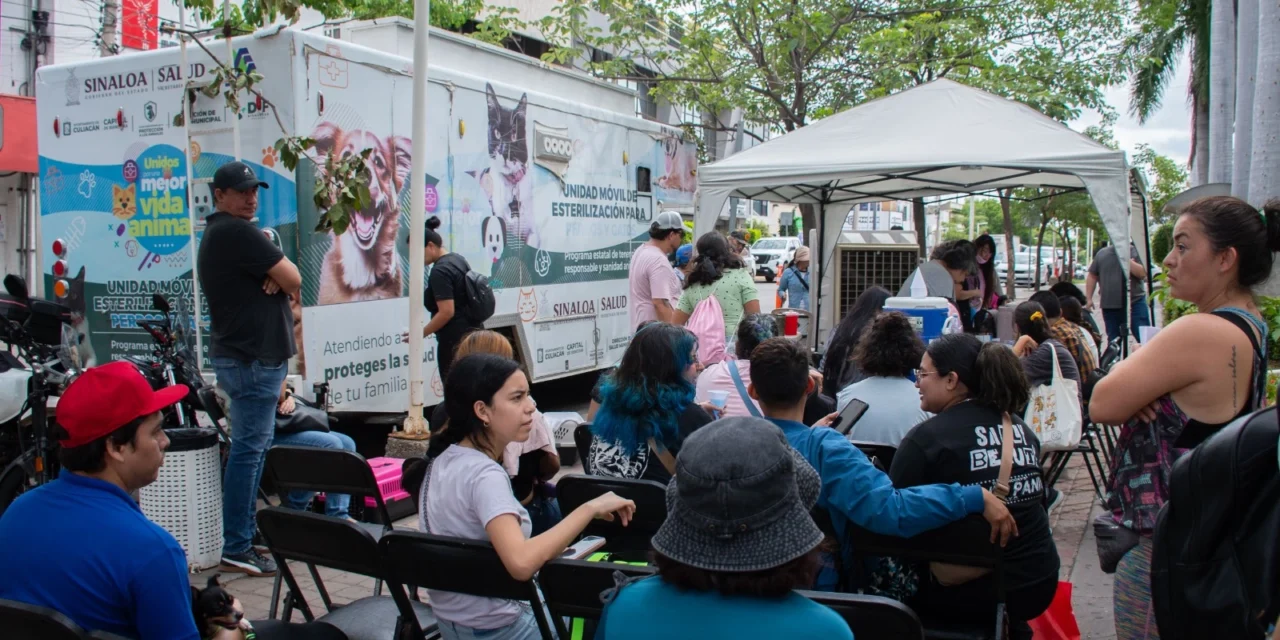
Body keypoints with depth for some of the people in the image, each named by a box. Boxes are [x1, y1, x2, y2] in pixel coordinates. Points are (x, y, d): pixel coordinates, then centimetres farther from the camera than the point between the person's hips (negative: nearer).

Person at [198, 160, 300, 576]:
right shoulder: (237, 232, -14)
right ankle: (236, 548, -4)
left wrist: (273, 275, -6)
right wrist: (282, 273, 5)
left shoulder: (215, 234, 19)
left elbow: (283, 282, 15)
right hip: (252, 358, -11)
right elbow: (294, 281, -16)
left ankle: (246, 533, 23)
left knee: (253, 445, 16)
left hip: (242, 353, 11)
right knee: (249, 449, -8)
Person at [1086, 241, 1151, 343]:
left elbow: (1142, 273, -12)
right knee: (1113, 342, 11)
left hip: (1135, 303, -3)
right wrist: (1089, 298, 7)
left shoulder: (1136, 252, 1)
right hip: (1110, 307, 3)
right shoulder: (1102, 253, 10)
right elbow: (1092, 276, 12)